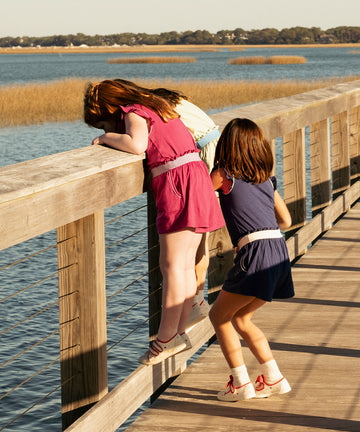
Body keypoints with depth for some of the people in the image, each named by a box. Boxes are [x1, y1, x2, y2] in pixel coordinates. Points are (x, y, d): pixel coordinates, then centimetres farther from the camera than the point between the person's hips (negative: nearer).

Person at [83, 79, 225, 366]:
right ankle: (179, 332, 11)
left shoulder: (134, 113, -6)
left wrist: (107, 138, -7)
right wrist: (113, 138, 16)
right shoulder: (155, 107, 23)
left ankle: (167, 338, -6)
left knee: (172, 265, -7)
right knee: (185, 265, 9)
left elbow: (137, 145, -24)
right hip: (195, 176, 9)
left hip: (179, 183, -9)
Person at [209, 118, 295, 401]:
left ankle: (241, 384, 3)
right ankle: (274, 379, 21)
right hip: (279, 248, 7)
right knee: (240, 318, 21)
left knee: (219, 315, 7)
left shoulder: (225, 175, 1)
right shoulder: (267, 179, 20)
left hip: (256, 250, -7)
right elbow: (286, 220, 25)